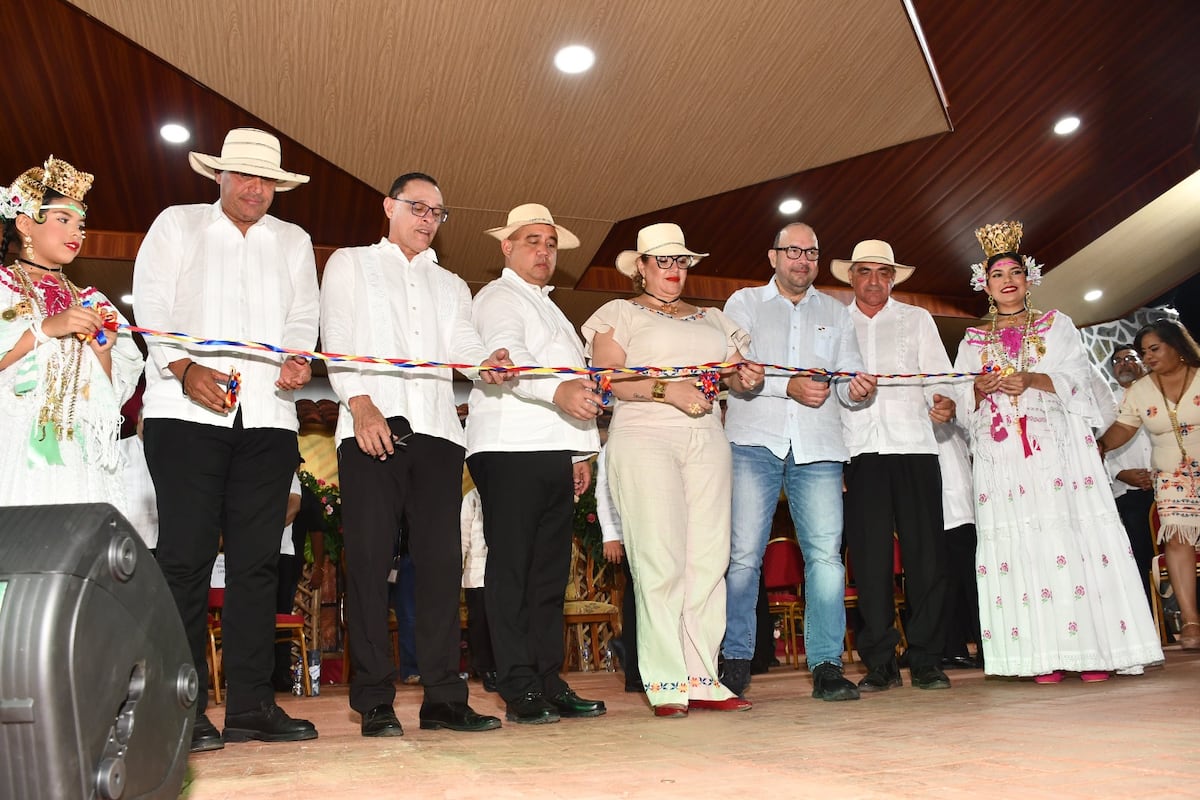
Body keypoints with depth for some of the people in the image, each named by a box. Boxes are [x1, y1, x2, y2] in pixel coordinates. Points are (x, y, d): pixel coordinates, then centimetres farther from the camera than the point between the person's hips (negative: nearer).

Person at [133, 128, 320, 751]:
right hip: (186, 410, -3)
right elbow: (152, 304, 4)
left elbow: (303, 315, 12)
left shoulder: (294, 242, 21)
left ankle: (250, 705, 6)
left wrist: (297, 359, -10)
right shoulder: (177, 225, 14)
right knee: (185, 554, -7)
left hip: (268, 414, 3)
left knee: (257, 559, 1)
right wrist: (185, 369, -12)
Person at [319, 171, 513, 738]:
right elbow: (337, 339, 4)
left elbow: (463, 344, 8)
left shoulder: (451, 285, 27)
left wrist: (486, 363, -16)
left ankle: (443, 696, 3)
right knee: (370, 558, -6)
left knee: (440, 560, -1)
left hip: (436, 429, 3)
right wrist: (360, 403, -13)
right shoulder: (350, 264, 18)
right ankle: (375, 701, 0)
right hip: (372, 425, -3)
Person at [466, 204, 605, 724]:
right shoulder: (498, 298, 2)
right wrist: (558, 390, -37)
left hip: (553, 453, 8)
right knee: (512, 569, -6)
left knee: (550, 571, 7)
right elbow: (507, 359, -19)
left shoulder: (548, 307, 29)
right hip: (510, 450, -8)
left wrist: (580, 453, 21)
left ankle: (549, 683, 11)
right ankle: (519, 691, -4)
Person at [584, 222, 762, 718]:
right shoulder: (620, 314, 9)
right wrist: (667, 390, -17)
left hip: (706, 440, 5)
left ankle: (702, 679, 4)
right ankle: (667, 684, -5)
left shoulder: (712, 320, 25)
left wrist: (749, 378, -5)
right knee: (660, 562, -10)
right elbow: (609, 378, -5)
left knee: (709, 560, -2)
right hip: (643, 439, -5)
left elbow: (737, 373, 18)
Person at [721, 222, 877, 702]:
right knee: (744, 554, -4)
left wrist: (857, 389, -11)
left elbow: (849, 379, 13)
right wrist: (788, 386, -14)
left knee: (826, 554, -6)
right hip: (755, 441, -2)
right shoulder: (744, 303, 13)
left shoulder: (835, 313, 21)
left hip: (818, 446, 2)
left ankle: (827, 666, 0)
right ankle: (736, 662, 6)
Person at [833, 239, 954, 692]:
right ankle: (880, 663, 6)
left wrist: (943, 404, -13)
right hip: (858, 451, 0)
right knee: (869, 556, -2)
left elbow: (938, 375, 9)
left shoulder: (917, 320, 19)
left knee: (925, 552, -3)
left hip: (913, 446, 0)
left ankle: (926, 660, 6)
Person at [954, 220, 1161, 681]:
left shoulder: (1057, 325, 15)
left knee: (1071, 532, -10)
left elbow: (1078, 377, 1)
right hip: (1002, 454, 1)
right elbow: (962, 404, 10)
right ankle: (1044, 657, -5)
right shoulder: (973, 341, 17)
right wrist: (980, 389, -11)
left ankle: (1092, 647, -7)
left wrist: (1031, 379, -14)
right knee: (1019, 543, -6)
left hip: (1058, 445, -1)